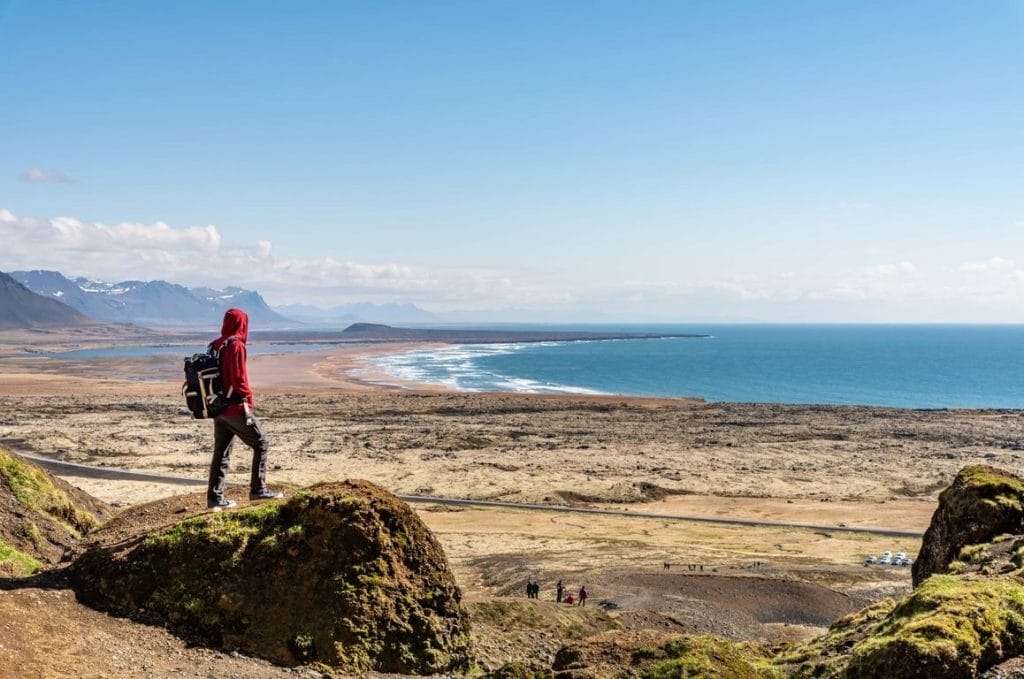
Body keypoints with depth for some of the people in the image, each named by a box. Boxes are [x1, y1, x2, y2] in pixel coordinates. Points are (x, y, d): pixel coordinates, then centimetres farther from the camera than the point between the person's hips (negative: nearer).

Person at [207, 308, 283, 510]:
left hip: (218, 408, 8)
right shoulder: (236, 346, -14)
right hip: (235, 407, -8)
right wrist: (249, 399, -7)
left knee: (221, 453, 12)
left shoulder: (215, 346, 11)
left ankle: (215, 497, 13)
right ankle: (258, 489, 4)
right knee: (261, 444, 4)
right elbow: (239, 378, -18)